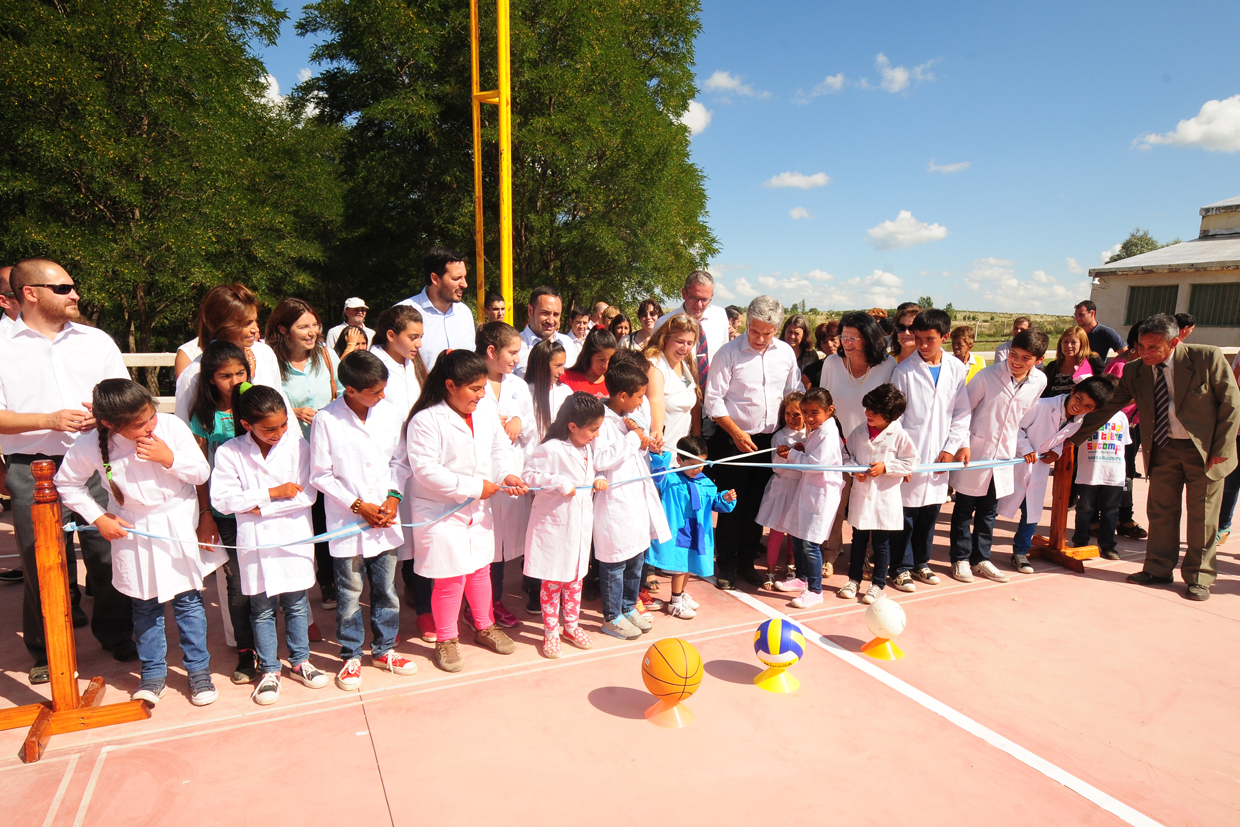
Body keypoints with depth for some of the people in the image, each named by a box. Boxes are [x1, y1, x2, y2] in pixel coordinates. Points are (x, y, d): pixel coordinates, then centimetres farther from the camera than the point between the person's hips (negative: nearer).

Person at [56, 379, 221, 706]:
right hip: (134, 533, 1)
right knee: (146, 606, 12)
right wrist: (98, 518, -3)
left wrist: (168, 458, -25)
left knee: (188, 601, 7)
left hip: (179, 528, 0)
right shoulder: (90, 448, -15)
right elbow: (67, 484, 3)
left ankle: (199, 670, 21)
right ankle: (153, 673, 29)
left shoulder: (171, 426, -16)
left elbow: (203, 472, -9)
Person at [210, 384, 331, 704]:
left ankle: (300, 661, 32)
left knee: (296, 604, 14)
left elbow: (307, 494, -11)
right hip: (256, 543, 0)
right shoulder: (229, 453, -7)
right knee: (263, 608, 10)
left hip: (294, 538, 1)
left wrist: (261, 507, -14)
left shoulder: (297, 444, -7)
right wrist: (273, 492, -16)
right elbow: (222, 500, -13)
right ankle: (269, 670, 26)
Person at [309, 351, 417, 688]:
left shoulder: (389, 414, -1)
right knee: (349, 594, 9)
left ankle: (384, 649, 33)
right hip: (346, 523, -3)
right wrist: (358, 505, -12)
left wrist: (393, 497, -7)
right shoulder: (326, 420, -12)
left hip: (386, 521, 4)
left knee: (387, 590, 14)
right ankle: (351, 655, 28)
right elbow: (320, 475, -9)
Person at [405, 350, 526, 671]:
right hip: (441, 513, -6)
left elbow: (500, 447, 7)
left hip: (479, 510, 7)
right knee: (451, 578, 1)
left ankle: (485, 627, 41)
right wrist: (473, 486, -22)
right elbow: (425, 470, -23)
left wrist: (508, 474, -14)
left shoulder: (487, 409, 0)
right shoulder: (426, 421, -20)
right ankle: (445, 640, 24)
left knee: (480, 569, 21)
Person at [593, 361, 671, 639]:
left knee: (637, 559, 19)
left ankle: (629, 607, 36)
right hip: (615, 504, -9)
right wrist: (633, 439, -20)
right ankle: (612, 618, 19)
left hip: (638, 500, 9)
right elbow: (600, 459, -29)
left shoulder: (630, 418, 12)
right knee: (615, 563, 4)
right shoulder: (602, 420, -17)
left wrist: (644, 444, -1)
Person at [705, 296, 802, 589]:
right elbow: (713, 400, -11)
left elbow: (794, 394, 11)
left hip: (769, 440, 4)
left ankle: (746, 562, 28)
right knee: (732, 506, 3)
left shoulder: (786, 353, 3)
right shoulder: (729, 353, -11)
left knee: (757, 505, 12)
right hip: (733, 439, -4)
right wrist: (737, 433, -15)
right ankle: (725, 565, 19)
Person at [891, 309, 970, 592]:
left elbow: (961, 413, 8)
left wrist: (951, 447, -1)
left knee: (931, 511, 13)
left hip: (940, 455, 4)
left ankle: (920, 562, 30)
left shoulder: (956, 368, 4)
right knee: (906, 512, 2)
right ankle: (900, 568, 15)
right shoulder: (905, 370, -6)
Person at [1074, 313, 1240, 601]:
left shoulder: (1207, 358, -13)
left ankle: (1199, 577, 18)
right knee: (1161, 510, 8)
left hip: (1205, 448, -3)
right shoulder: (1135, 371, -4)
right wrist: (1072, 440, -1)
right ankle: (1159, 568, 22)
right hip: (1163, 448, 3)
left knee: (1202, 515, 6)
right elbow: (1105, 408, 1)